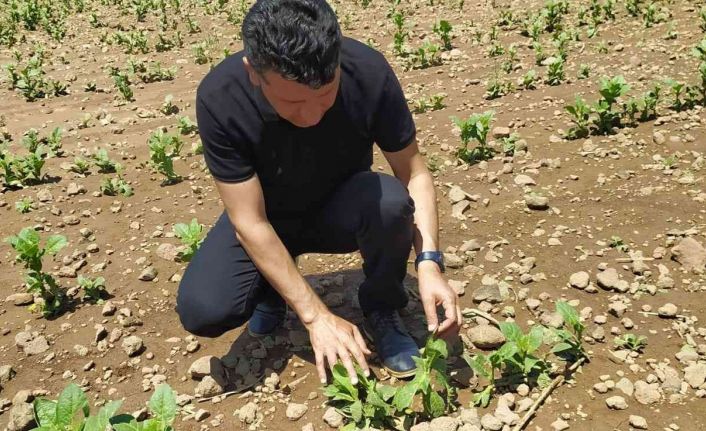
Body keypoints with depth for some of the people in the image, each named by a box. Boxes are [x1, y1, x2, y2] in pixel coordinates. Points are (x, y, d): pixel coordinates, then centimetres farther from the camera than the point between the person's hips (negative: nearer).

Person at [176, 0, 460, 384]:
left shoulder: (368, 72, -29)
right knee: (201, 311, -25)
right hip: (267, 218, 0)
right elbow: (250, 222, -27)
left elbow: (414, 173, -18)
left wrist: (429, 262, -33)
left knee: (391, 201, -34)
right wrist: (315, 315, -29)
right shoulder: (219, 99, -31)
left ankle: (380, 312, -4)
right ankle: (271, 285, 11)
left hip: (341, 209, 1)